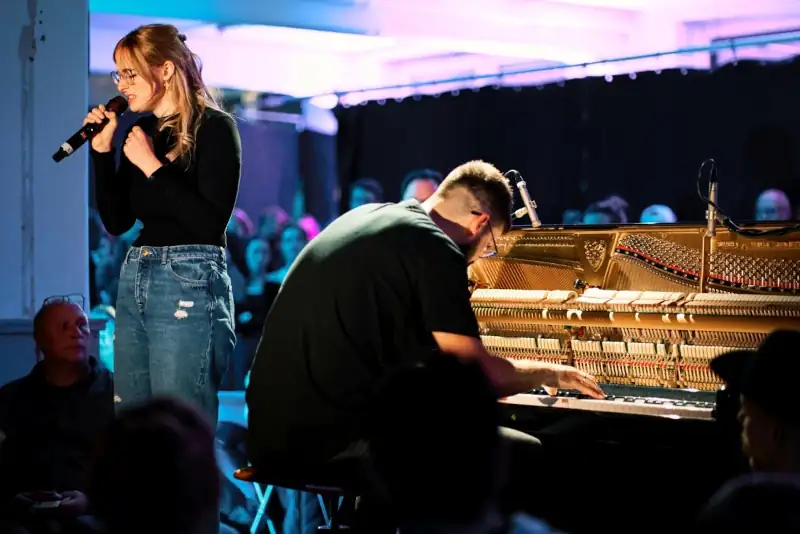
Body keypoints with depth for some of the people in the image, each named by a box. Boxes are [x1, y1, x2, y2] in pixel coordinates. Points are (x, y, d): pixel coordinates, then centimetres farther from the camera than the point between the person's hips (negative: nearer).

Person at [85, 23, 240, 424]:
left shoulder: (213, 126, -6)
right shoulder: (140, 130, 13)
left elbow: (211, 222, -16)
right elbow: (117, 222, 12)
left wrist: (152, 165, -14)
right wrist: (102, 151, 4)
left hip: (189, 284, -7)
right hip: (134, 281, 7)